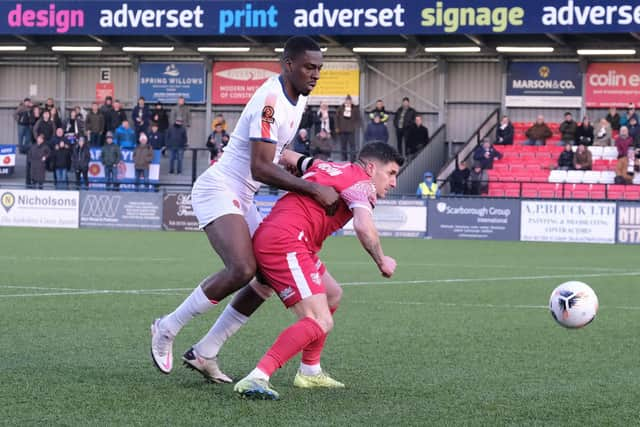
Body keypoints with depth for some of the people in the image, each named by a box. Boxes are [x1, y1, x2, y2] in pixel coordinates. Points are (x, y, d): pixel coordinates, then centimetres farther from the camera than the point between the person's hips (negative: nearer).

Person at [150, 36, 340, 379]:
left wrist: (311, 165, 11)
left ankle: (204, 352, 8)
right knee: (241, 269, -27)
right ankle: (167, 329, -9)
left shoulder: (298, 98, 10)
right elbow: (260, 168, -27)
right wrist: (313, 189, -28)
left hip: (241, 201, 10)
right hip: (218, 190, -10)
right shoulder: (271, 100, -22)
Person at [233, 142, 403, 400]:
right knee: (320, 323, -18)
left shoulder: (325, 167, 24)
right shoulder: (362, 181, -2)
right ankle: (256, 379, -30)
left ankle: (309, 371, 32)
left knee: (332, 295, 28)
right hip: (285, 243, -10)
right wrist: (382, 261, -3)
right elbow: (363, 227, -17)